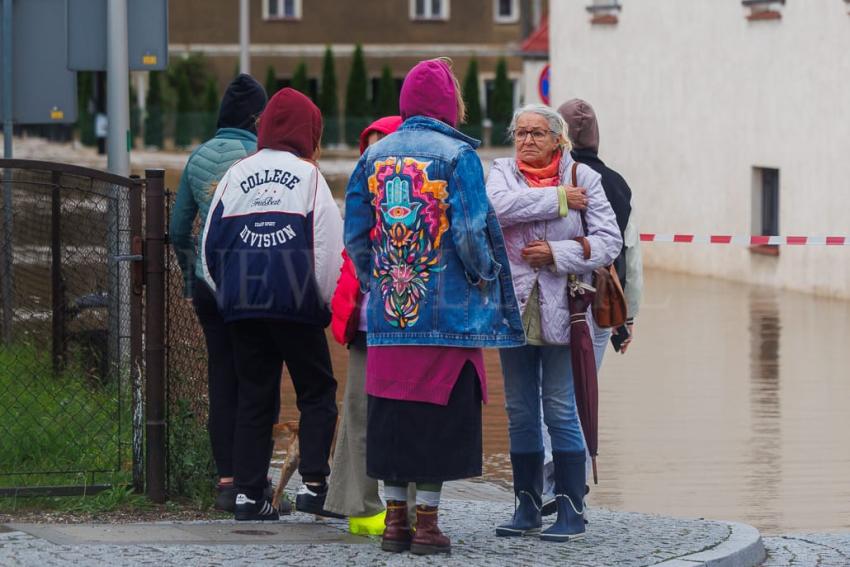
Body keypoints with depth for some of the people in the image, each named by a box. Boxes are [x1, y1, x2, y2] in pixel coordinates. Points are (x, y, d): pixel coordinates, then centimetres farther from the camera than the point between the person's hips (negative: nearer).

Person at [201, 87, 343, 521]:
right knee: (317, 392, 7)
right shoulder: (309, 176, -1)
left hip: (242, 306, 4)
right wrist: (329, 303, 6)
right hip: (296, 306, -3)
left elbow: (210, 245, 10)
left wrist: (226, 294, 21)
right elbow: (329, 247, -5)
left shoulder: (236, 175, 9)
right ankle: (312, 482, -7)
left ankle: (248, 492, 5)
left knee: (253, 398, 9)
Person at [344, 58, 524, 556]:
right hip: (447, 311, -4)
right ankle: (427, 521, 0)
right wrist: (485, 278, 3)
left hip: (388, 312, 5)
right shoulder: (458, 156, -7)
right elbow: (470, 233, -13)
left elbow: (355, 234, 8)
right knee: (440, 415, 1)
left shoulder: (375, 156, 8)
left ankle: (395, 519, 11)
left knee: (391, 416, 9)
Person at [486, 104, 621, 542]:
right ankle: (527, 509, 16)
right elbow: (498, 206, -17)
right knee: (520, 412, 8)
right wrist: (558, 200, -14)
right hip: (514, 306, 3)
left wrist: (556, 254, -12)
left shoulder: (583, 177, 2)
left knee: (561, 411, -3)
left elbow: (608, 242, -2)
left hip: (561, 310, -3)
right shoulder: (503, 172, 6)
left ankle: (571, 512, 1)